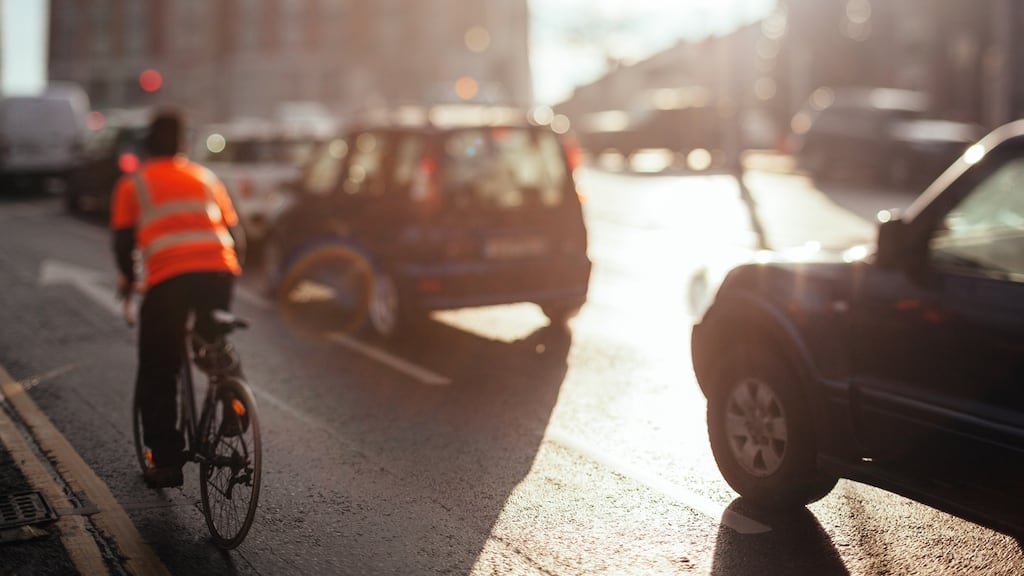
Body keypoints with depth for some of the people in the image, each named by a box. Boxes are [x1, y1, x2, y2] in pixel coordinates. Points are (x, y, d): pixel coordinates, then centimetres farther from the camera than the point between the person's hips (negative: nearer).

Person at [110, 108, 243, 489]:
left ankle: (166, 461, 8)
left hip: (168, 278, -3)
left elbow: (123, 240, 8)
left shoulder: (133, 183, 16)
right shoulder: (204, 177, 26)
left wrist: (128, 278, 25)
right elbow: (231, 227, 21)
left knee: (157, 374, 9)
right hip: (220, 272, 3)